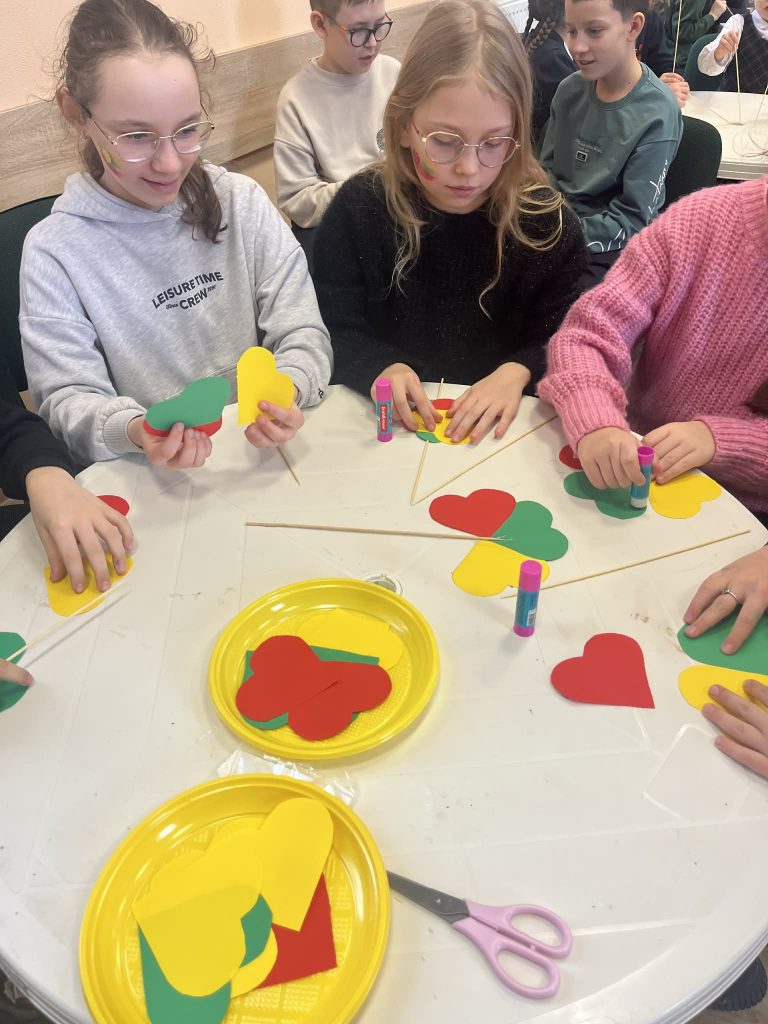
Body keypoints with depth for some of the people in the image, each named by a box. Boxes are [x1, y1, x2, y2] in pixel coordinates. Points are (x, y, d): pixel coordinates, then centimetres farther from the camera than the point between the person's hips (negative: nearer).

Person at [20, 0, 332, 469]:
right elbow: (69, 398, -7)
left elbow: (304, 333, -2)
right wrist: (134, 430, -29)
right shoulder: (54, 250, -5)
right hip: (145, 483, -1)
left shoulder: (243, 202, 1)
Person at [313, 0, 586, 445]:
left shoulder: (547, 220, -5)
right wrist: (382, 369, -23)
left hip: (503, 426, 0)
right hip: (386, 424, 1)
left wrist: (518, 371, -21)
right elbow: (336, 331, -3)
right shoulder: (359, 209, -5)